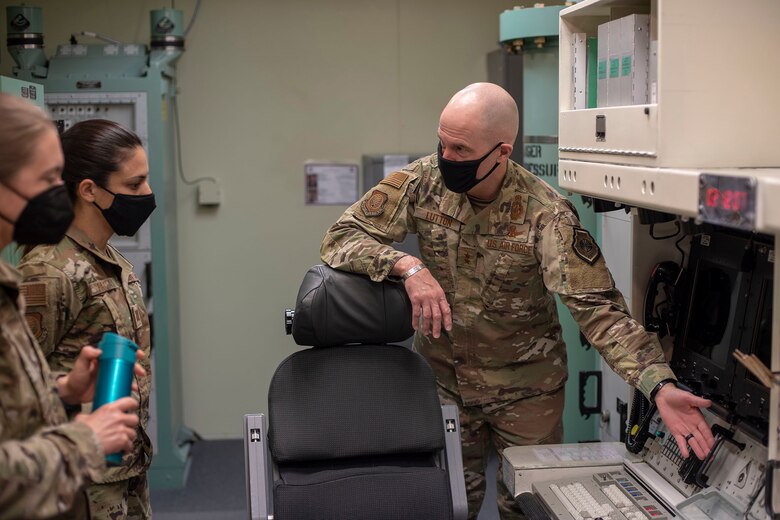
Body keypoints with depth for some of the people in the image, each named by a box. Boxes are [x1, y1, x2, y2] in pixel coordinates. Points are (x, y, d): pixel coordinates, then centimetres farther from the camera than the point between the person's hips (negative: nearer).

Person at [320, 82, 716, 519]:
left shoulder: (545, 215, -23)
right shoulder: (422, 182, -14)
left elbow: (599, 307, -26)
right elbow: (340, 238, -13)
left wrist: (660, 386, -39)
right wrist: (407, 266, -32)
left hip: (526, 387, -2)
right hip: (442, 377, 2)